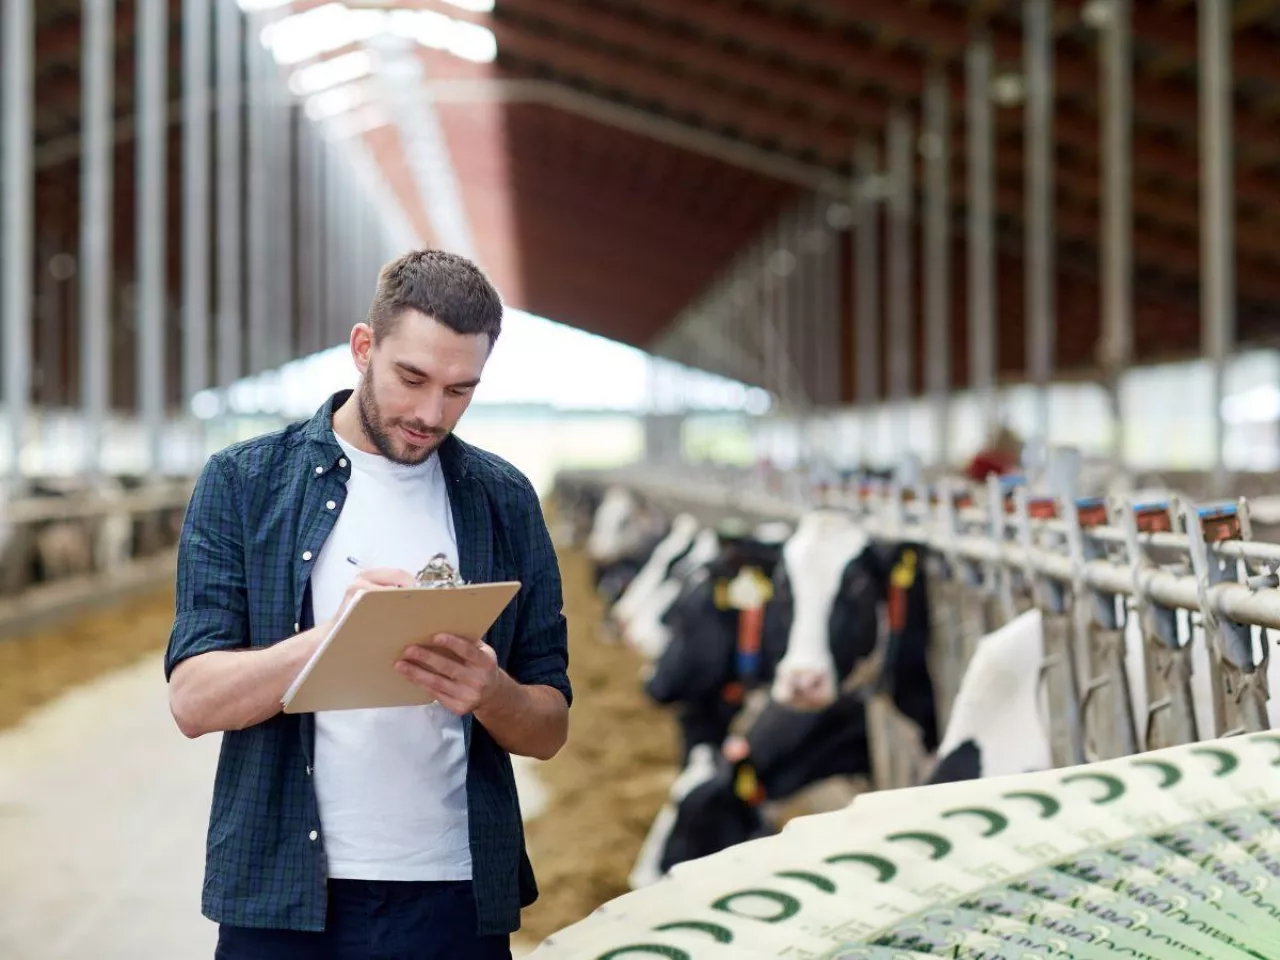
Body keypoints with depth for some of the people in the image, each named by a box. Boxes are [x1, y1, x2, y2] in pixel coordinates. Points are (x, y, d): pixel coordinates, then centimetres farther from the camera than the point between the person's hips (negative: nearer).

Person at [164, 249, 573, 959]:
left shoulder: (504, 501, 5)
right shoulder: (241, 482, 0)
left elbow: (550, 728, 5)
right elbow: (193, 701, -8)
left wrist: (488, 692, -17)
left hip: (455, 895, 2)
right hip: (283, 899, -1)